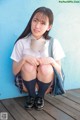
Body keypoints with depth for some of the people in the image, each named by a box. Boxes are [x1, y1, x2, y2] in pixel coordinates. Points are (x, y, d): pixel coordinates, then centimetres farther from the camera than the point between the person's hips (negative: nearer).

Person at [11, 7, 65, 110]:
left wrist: (52, 61, -25)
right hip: (27, 81, 0)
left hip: (46, 81, 0)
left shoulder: (54, 43, -10)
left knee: (46, 68, -30)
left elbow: (59, 71, -5)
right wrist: (24, 59, -26)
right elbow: (15, 72, -8)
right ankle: (31, 95, -2)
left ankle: (40, 96, -1)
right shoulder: (21, 43, -12)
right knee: (28, 65, -29)